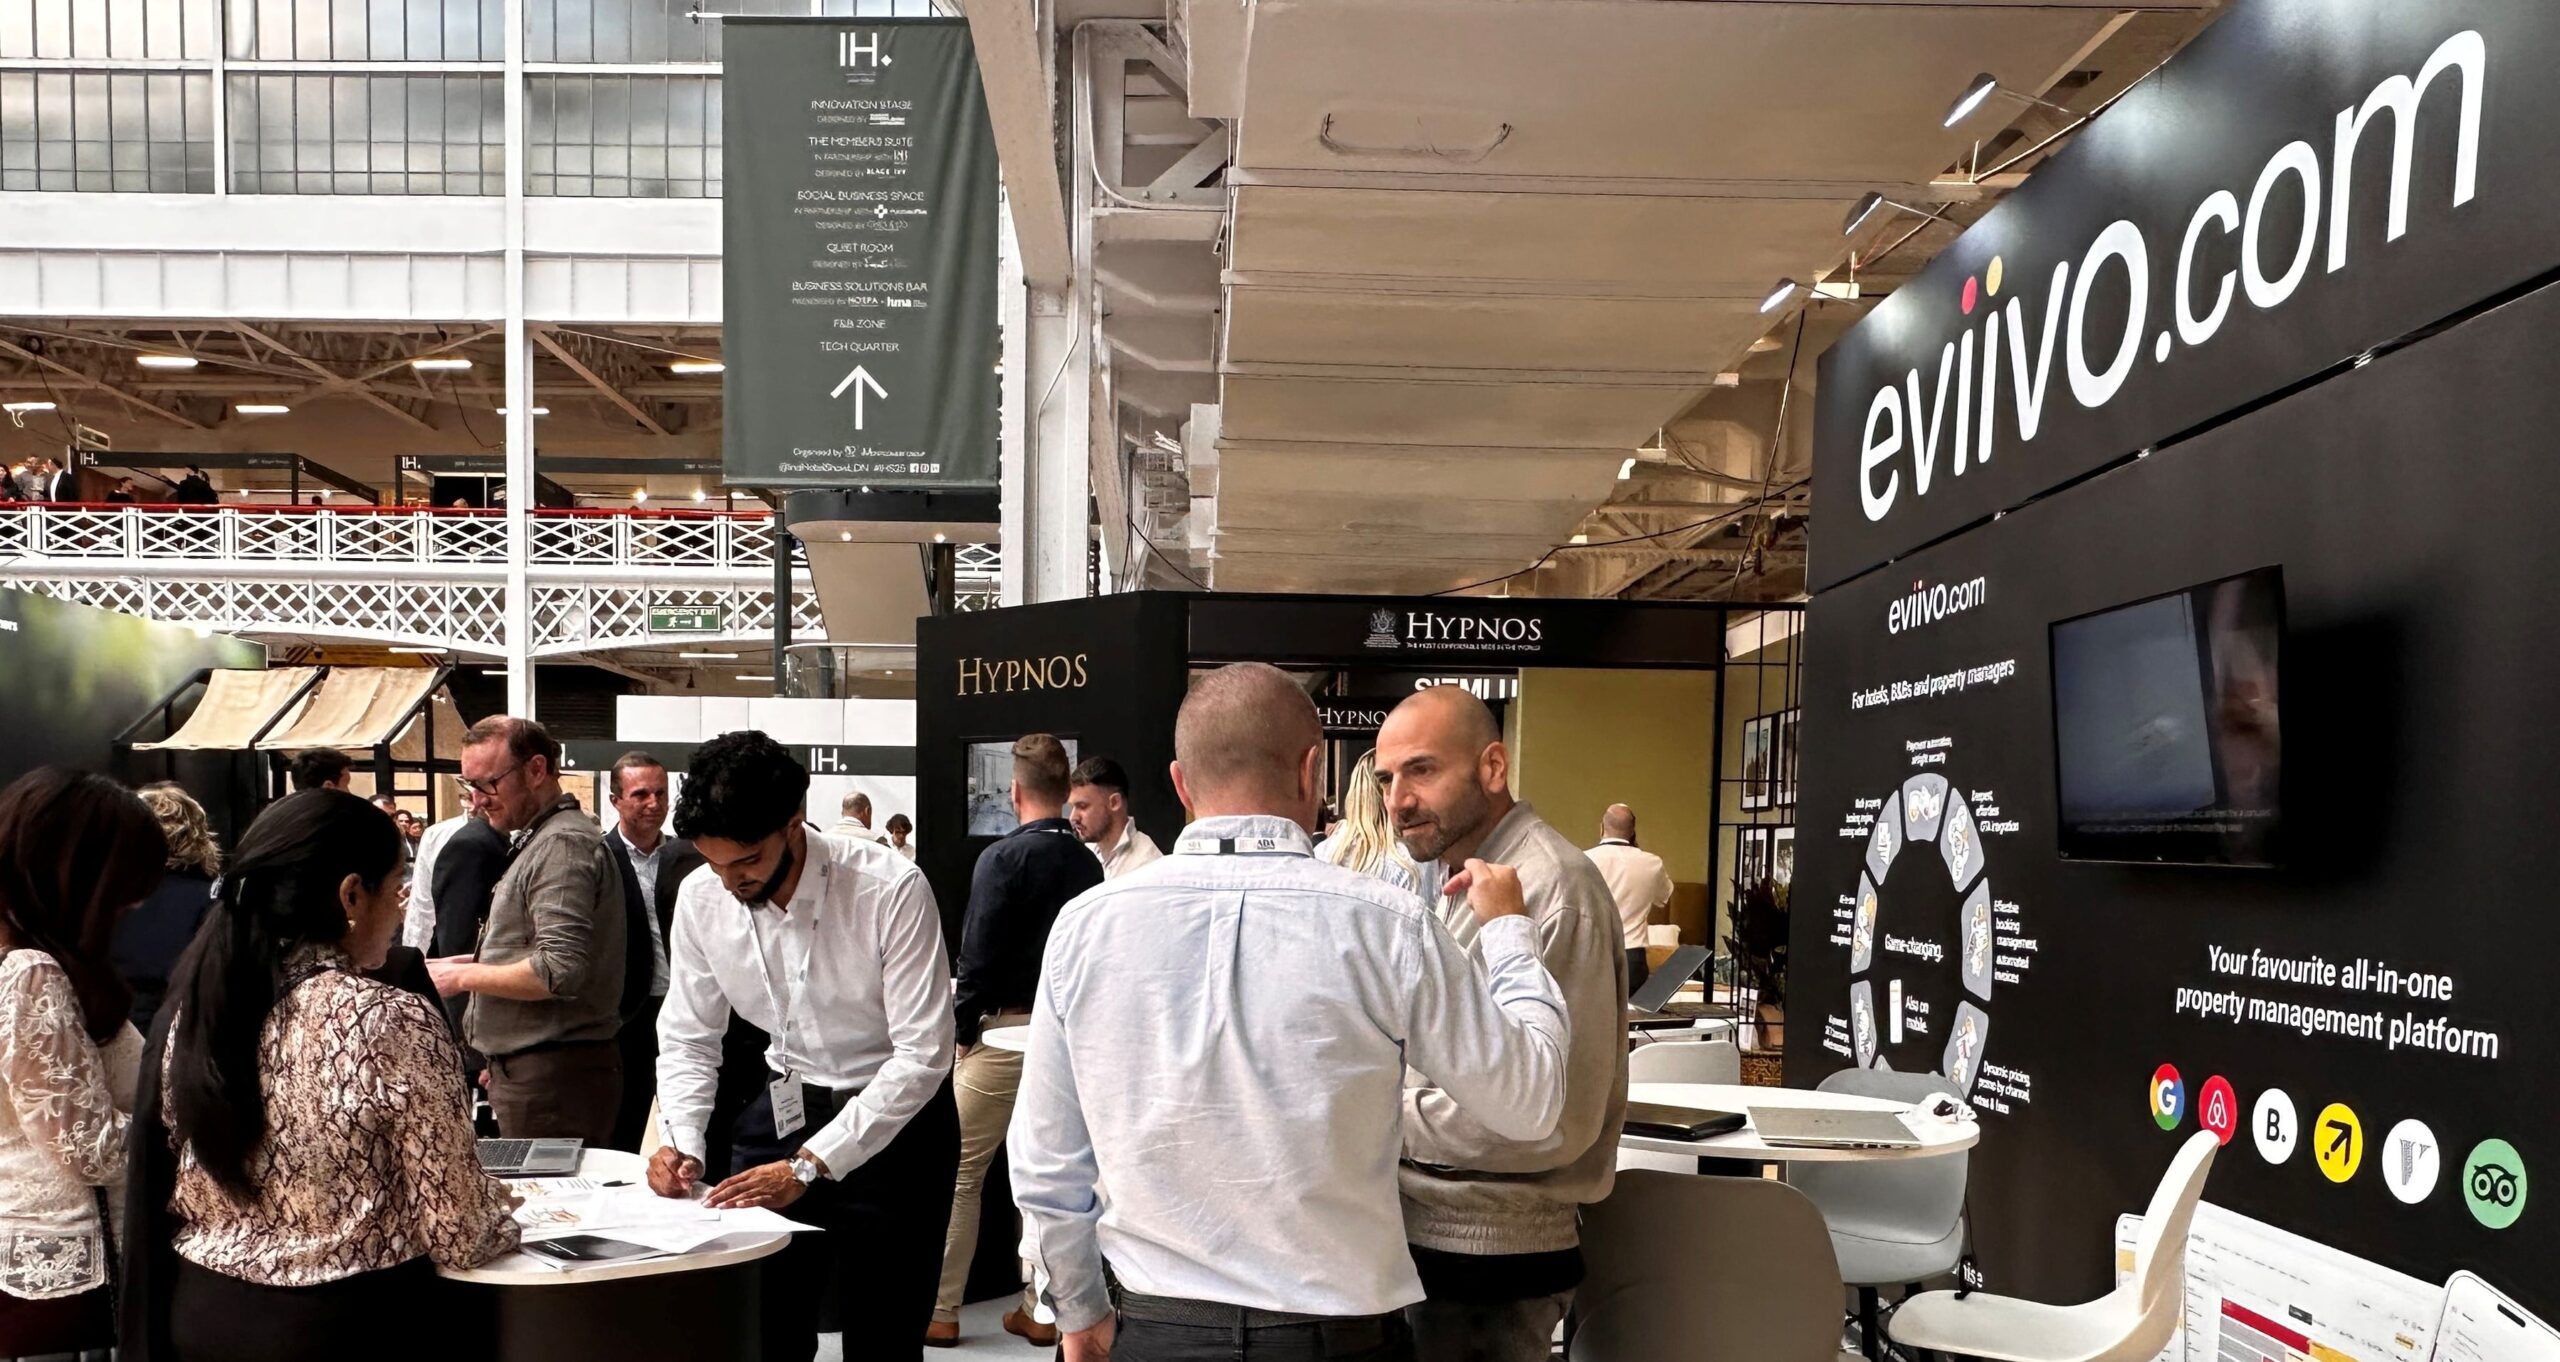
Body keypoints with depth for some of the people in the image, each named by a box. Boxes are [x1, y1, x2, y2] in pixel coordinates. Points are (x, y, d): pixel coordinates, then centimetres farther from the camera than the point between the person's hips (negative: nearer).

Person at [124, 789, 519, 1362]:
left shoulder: (194, 1008, -3)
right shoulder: (393, 1021, -21)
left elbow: (171, 1195, 8)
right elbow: (459, 1235, -15)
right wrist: (498, 1212, 5)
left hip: (201, 1316, 6)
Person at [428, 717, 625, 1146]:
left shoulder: (562, 844, -14)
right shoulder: (537, 840, 19)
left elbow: (560, 970, -23)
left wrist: (464, 976, -12)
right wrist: (480, 964, 12)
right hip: (526, 1068, 10)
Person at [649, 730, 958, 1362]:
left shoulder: (892, 889, -24)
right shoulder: (701, 898, -9)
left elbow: (923, 1055, -23)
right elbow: (687, 1038, 4)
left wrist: (808, 1165, -26)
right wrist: (683, 1141, -14)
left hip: (895, 1120, -4)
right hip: (784, 1111, 4)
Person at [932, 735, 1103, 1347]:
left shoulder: (1003, 858, -12)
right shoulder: (1088, 863, 3)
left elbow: (979, 956, -14)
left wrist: (961, 1028, -4)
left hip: (1007, 1031, -5)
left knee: (958, 1174, 5)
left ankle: (940, 1311, 11)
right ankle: (1041, 1309, 19)